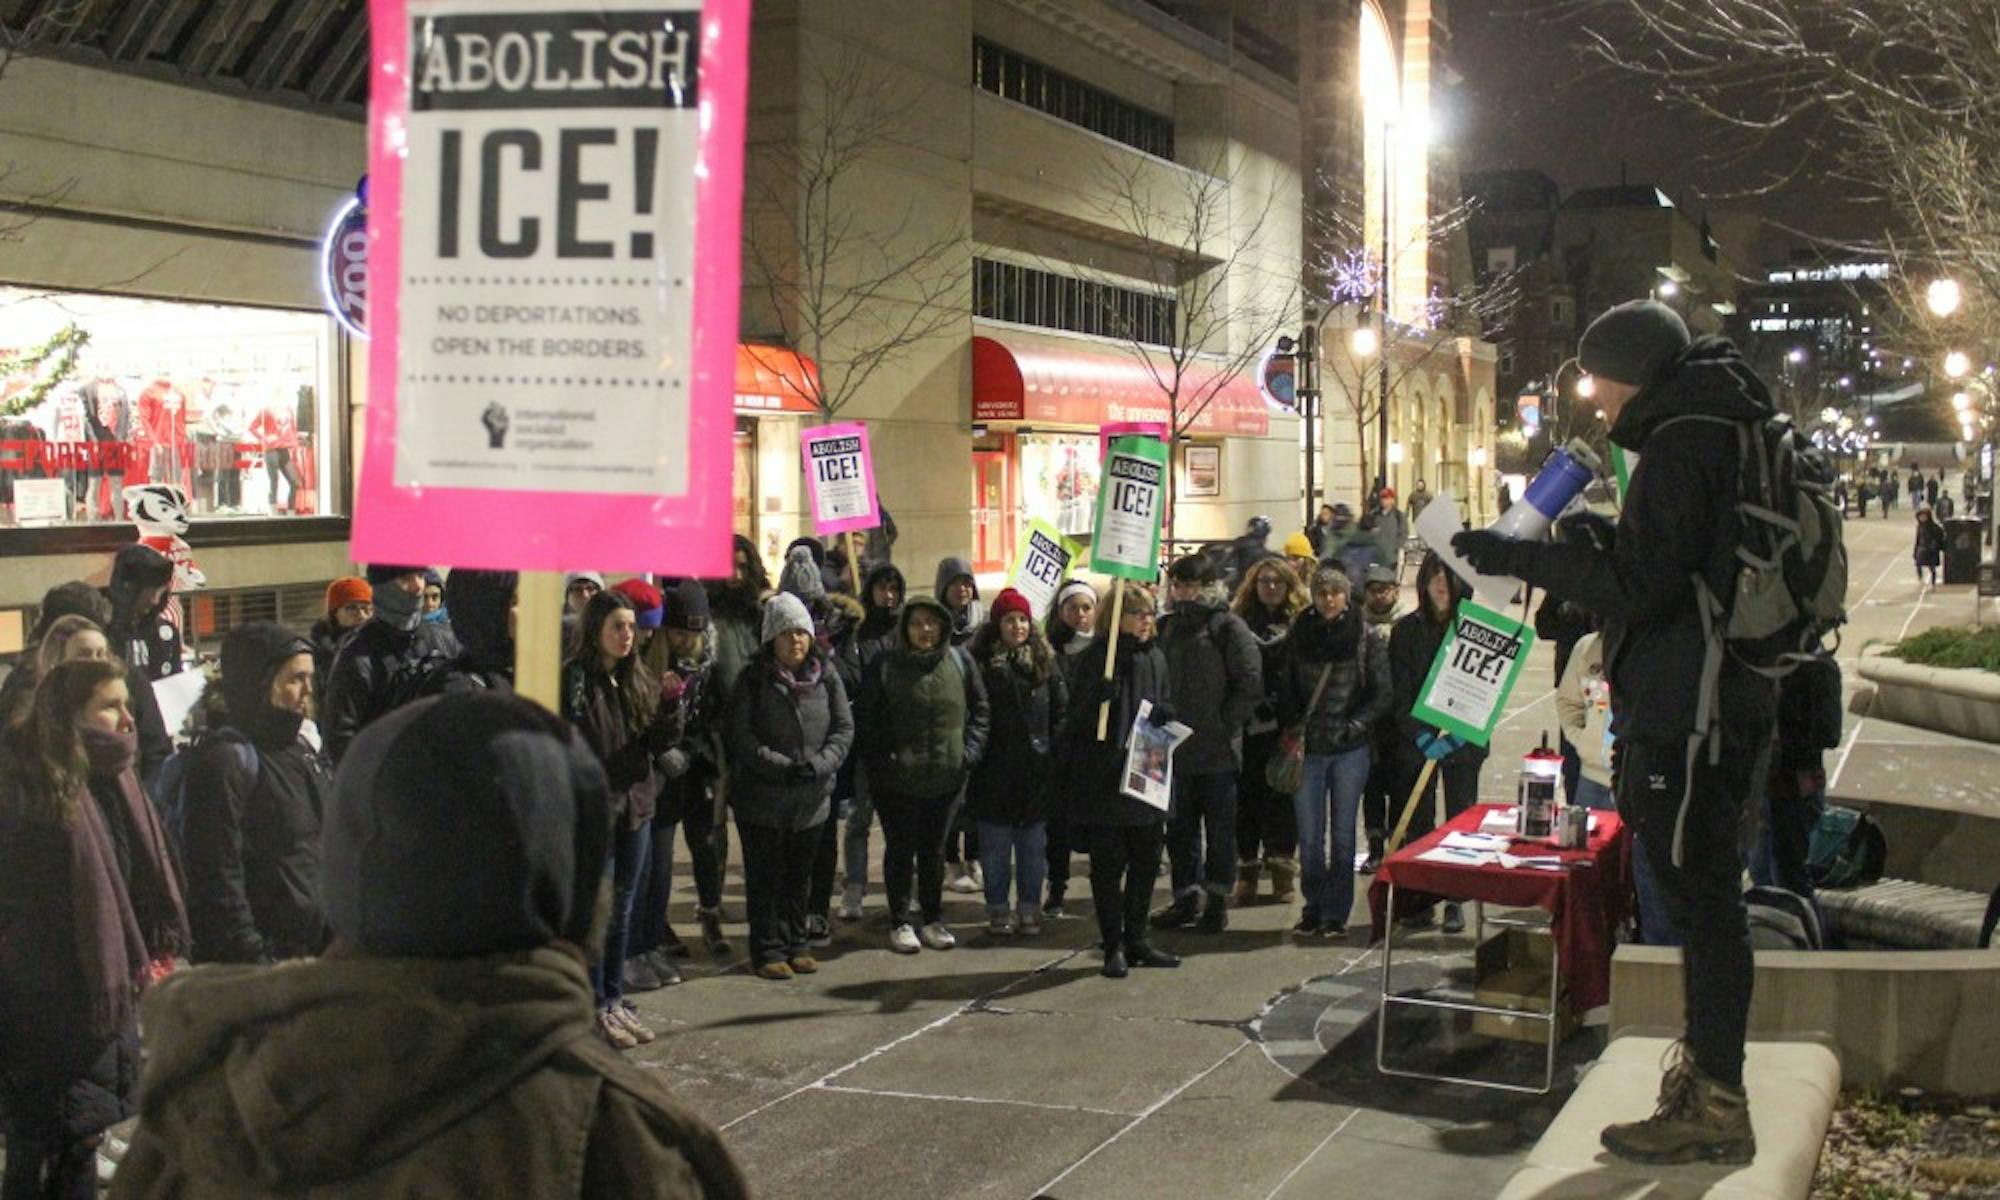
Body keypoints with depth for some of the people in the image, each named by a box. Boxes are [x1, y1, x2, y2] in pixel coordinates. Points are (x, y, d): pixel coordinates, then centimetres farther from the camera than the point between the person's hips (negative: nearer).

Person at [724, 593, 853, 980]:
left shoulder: (826, 675, 2)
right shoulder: (754, 679, -6)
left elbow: (844, 729, 1)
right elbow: (739, 734, -11)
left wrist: (819, 765, -15)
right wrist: (783, 767, -19)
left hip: (812, 799, 3)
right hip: (762, 798, -3)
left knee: (799, 876, 14)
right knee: (765, 878, 4)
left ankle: (796, 944, 26)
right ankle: (768, 950, 12)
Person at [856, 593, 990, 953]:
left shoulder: (960, 661, 1)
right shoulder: (885, 667, -6)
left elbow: (979, 709, 9)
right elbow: (867, 720, -2)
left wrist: (971, 750, -1)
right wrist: (878, 760, -9)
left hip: (947, 776, 2)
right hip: (897, 779, -2)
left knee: (934, 850, 13)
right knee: (901, 851, 6)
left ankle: (933, 920, 25)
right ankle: (900, 923, 17)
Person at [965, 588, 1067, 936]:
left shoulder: (1044, 661, 7)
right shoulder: (982, 662, -1)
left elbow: (1061, 710, 6)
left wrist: (1054, 749, -2)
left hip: (1037, 768, 2)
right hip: (995, 770, -2)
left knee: (1034, 843, 7)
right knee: (995, 845, 5)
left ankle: (1029, 907, 17)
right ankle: (998, 910, 14)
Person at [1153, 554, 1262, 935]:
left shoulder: (1227, 626, -7)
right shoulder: (1168, 626, 11)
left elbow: (1252, 684, -12)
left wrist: (1223, 723, -13)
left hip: (1217, 749, -6)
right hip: (1175, 746, 6)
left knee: (1219, 828, 4)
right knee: (1179, 827, 11)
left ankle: (1217, 900, 12)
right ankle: (1186, 898, 21)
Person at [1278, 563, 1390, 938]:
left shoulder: (1367, 639, -1)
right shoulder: (1298, 636, 5)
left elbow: (1382, 694, -1)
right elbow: (1286, 690, 10)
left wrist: (1354, 726, -12)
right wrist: (1292, 727, -4)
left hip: (1349, 749, -2)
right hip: (1307, 748, 2)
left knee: (1342, 834, 5)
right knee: (1309, 836, 5)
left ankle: (1336, 913, 11)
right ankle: (1313, 909, 16)